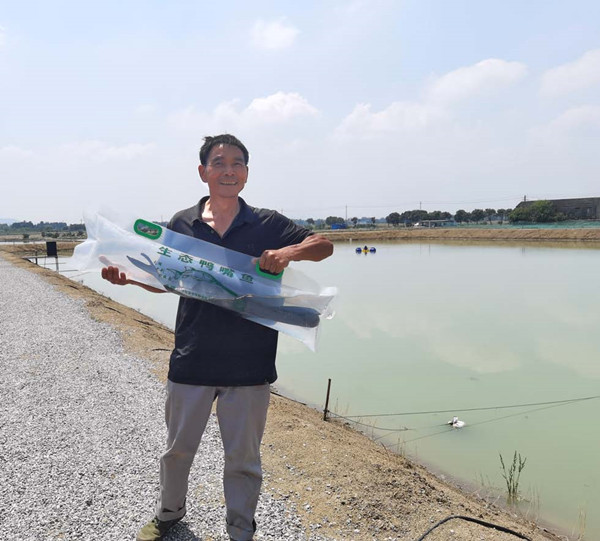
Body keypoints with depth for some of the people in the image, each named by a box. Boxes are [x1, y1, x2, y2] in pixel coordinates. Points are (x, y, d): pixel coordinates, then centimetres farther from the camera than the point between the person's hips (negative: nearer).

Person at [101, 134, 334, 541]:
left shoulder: (268, 224, -1)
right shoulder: (182, 224, 3)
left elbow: (324, 245, -1)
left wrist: (288, 252, -20)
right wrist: (127, 276, -6)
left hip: (249, 365, -1)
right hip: (191, 359, 2)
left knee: (243, 456, 11)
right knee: (178, 448, 19)